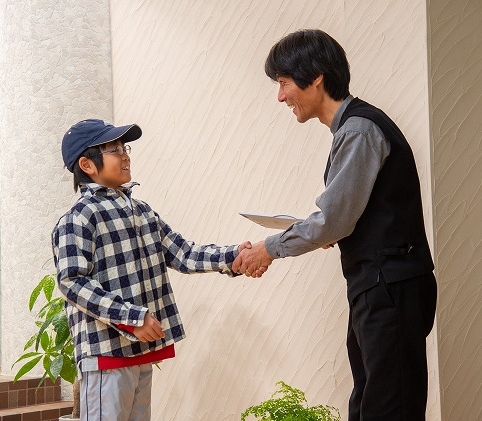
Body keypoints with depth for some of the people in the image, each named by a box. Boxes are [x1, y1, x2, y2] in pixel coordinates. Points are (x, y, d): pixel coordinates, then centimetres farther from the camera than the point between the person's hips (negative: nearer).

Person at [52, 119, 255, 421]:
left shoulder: (142, 211, 14)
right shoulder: (79, 218, -11)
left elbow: (183, 255, 11)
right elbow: (73, 284, -18)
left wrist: (232, 256, -5)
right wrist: (134, 317, -21)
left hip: (142, 349, 8)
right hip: (107, 351, -8)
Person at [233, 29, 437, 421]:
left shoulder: (359, 130, -16)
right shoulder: (352, 126, 12)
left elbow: (333, 220, -18)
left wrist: (271, 249, -6)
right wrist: (325, 234, 4)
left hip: (391, 289, -10)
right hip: (376, 286, 10)